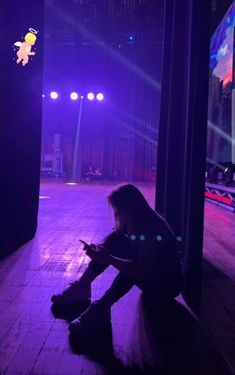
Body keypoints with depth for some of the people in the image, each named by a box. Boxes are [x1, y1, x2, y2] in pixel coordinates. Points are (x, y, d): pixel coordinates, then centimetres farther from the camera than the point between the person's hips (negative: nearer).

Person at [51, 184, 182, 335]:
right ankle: (81, 288, -7)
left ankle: (100, 310, -32)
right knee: (116, 240, -8)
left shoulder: (154, 230, -30)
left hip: (167, 285, -8)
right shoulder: (131, 221, -5)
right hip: (149, 276, 8)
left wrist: (108, 259, -36)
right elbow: (114, 242, 5)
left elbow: (143, 270, -37)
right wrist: (99, 249, -14)